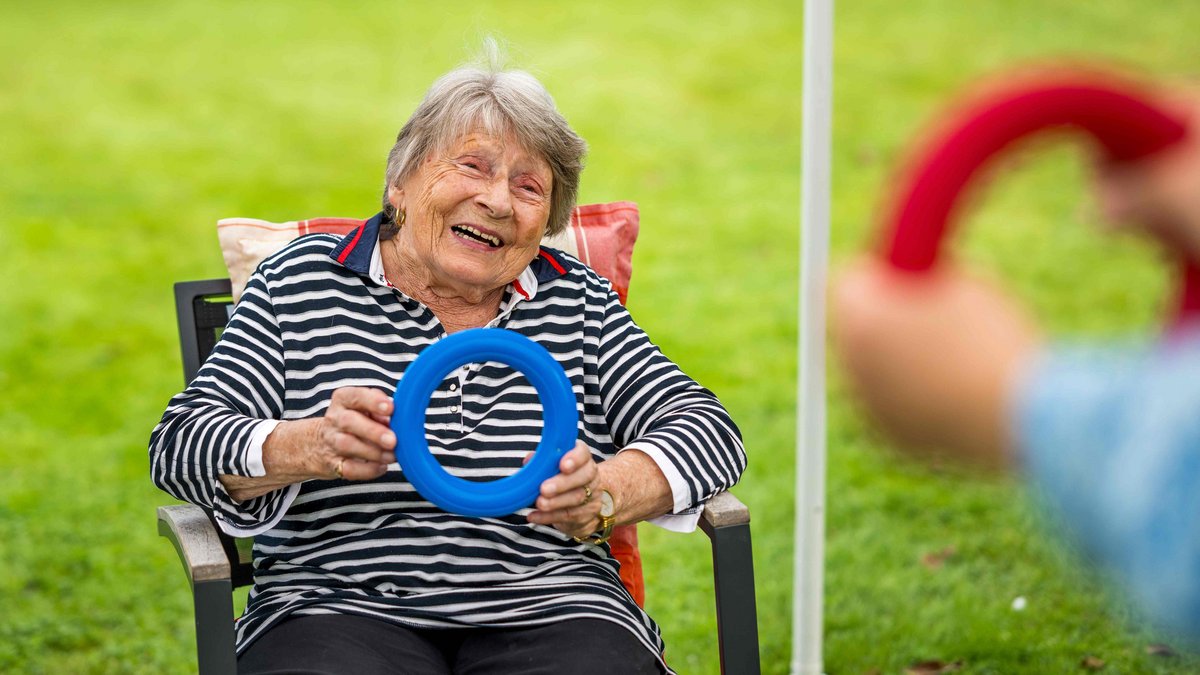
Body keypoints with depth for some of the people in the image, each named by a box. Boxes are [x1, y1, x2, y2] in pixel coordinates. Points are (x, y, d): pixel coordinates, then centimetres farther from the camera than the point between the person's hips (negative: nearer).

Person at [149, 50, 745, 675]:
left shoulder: (578, 303, 14)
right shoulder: (301, 281, 9)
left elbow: (707, 430, 8)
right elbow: (181, 445, 2)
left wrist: (599, 494, -13)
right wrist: (311, 448, -19)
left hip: (546, 609, 2)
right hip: (339, 609, -1)